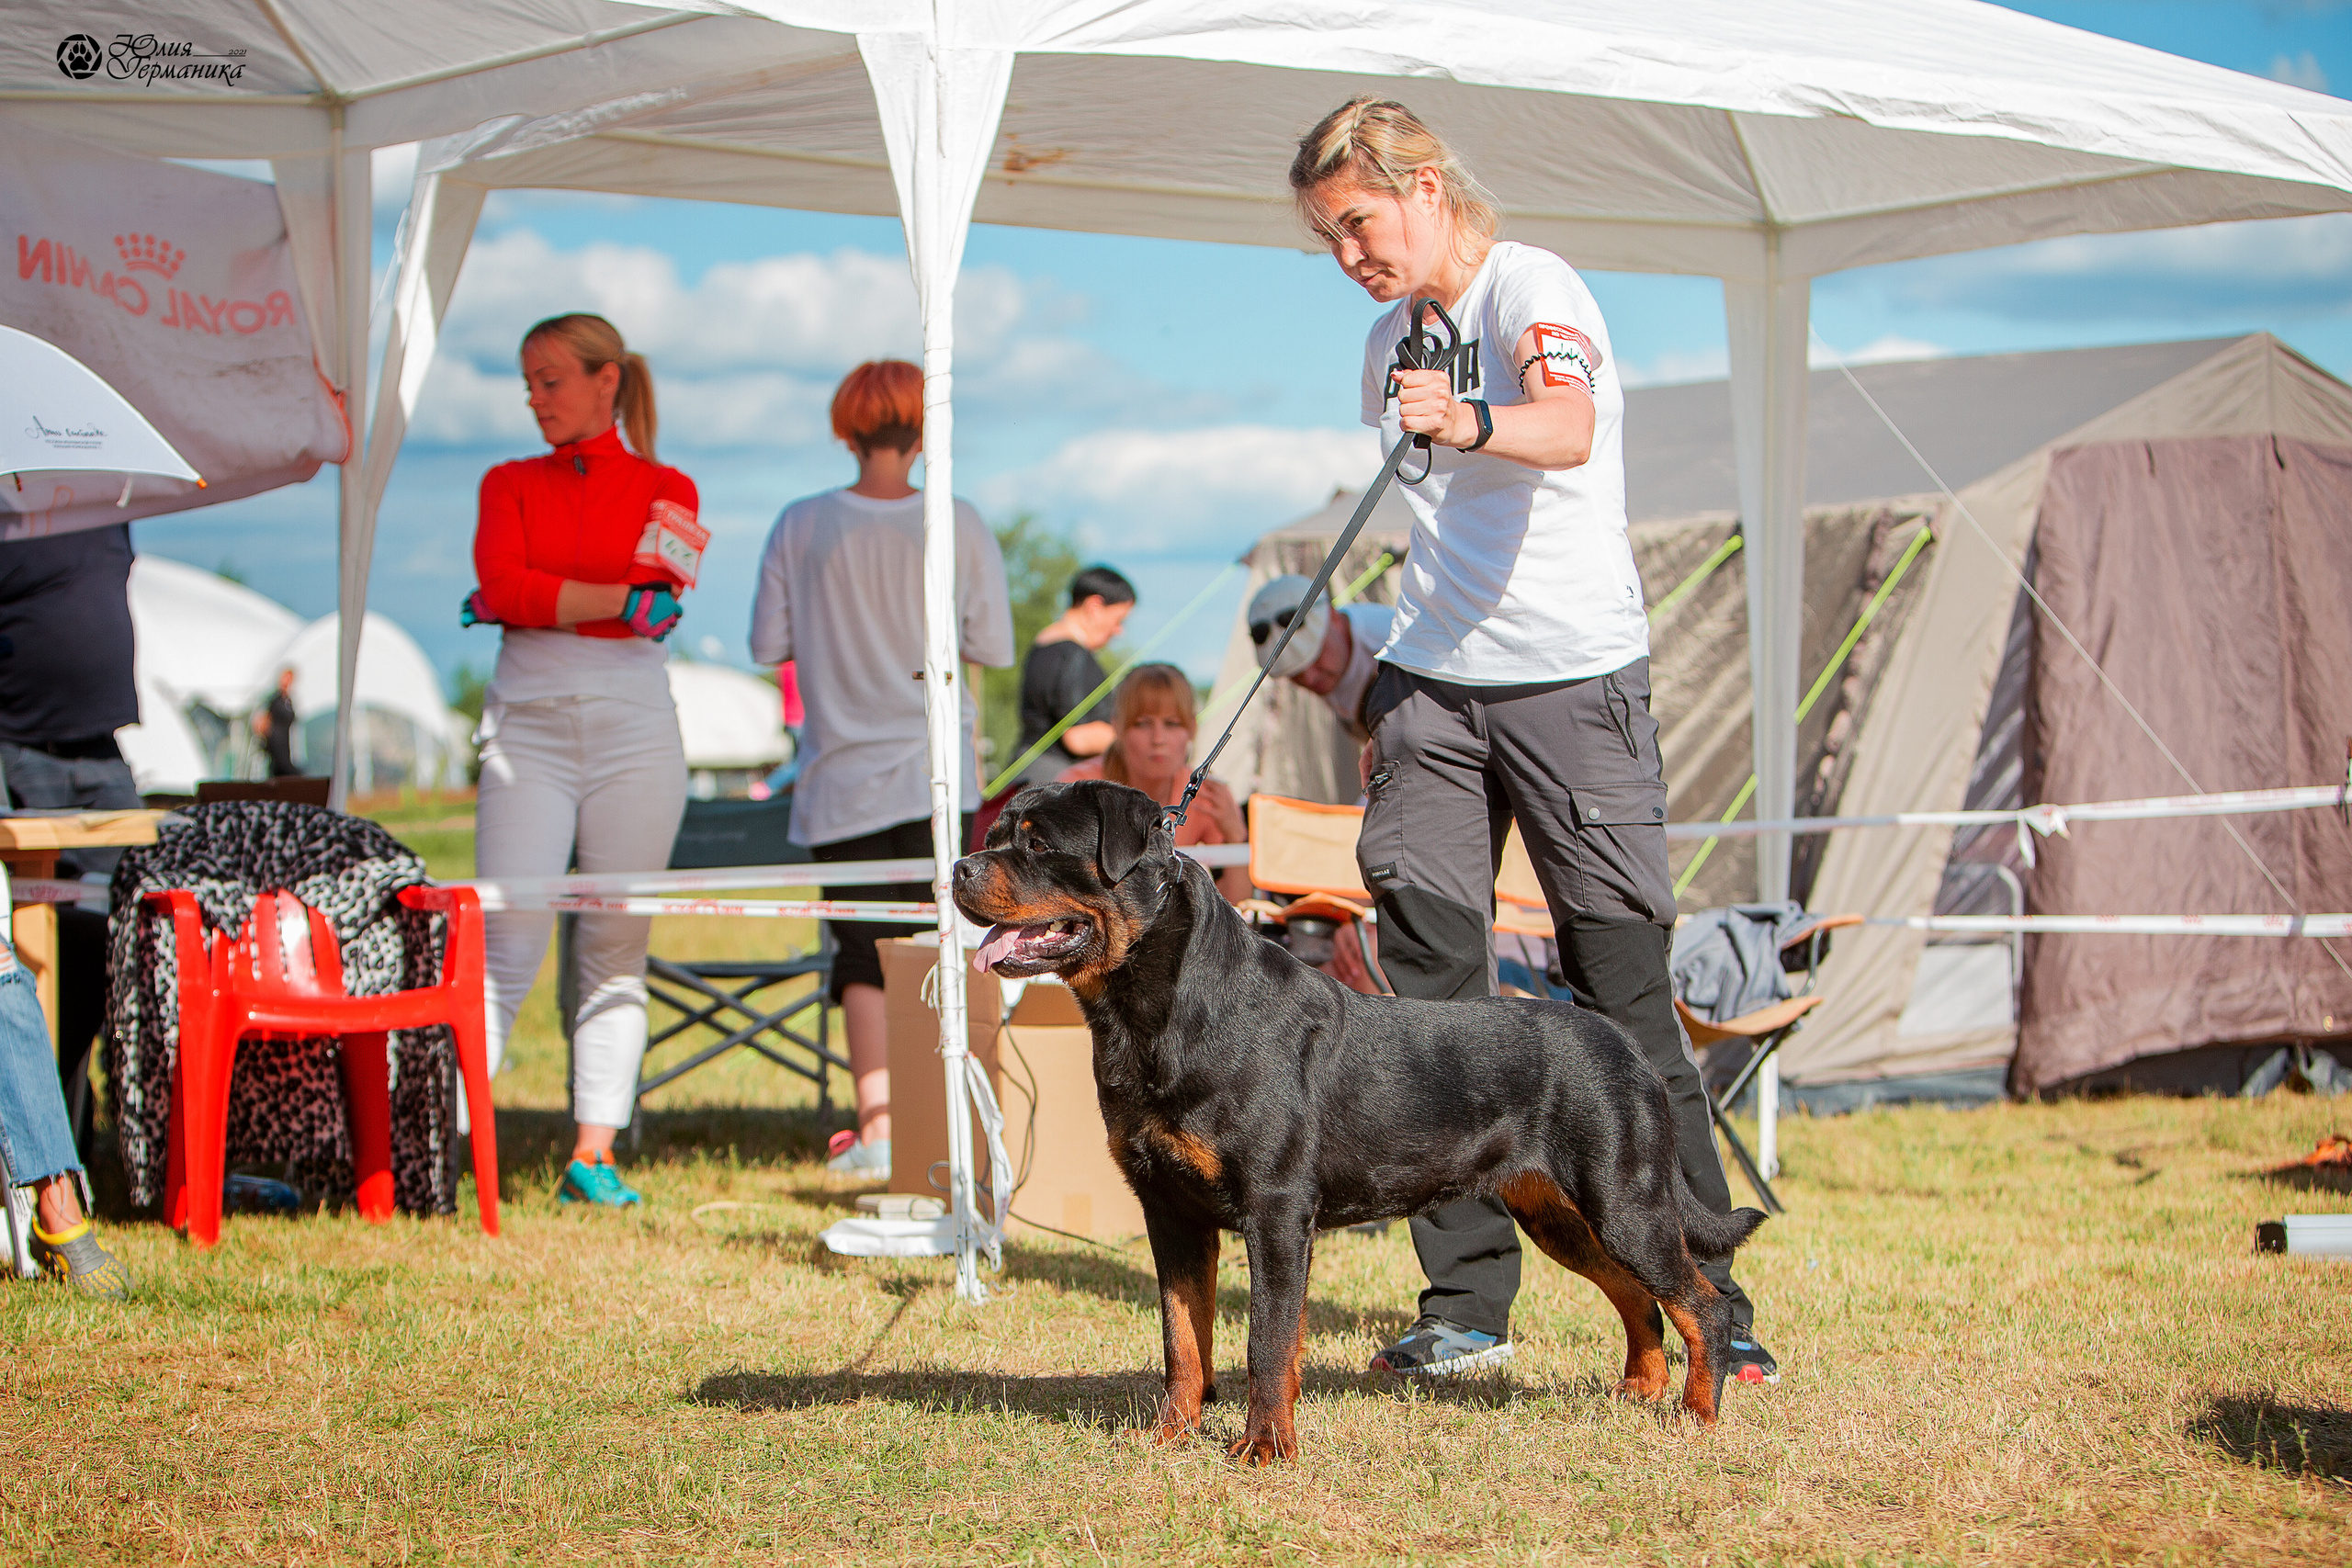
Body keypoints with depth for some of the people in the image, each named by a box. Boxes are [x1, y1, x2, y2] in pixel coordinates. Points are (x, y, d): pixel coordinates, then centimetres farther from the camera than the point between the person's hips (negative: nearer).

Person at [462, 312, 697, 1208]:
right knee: (507, 940, -11)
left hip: (632, 727, 0)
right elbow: (502, 585, -5)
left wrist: (539, 600, -10)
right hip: (526, 723, 0)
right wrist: (625, 599, -9)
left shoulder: (666, 489, 10)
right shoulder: (509, 484, 13)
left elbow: (659, 602, -6)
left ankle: (594, 1156, 1)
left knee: (617, 948, -1)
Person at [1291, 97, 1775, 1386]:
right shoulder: (1391, 343, 16)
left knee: (1624, 995, -6)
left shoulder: (1532, 289, -8)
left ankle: (1709, 1306, 2)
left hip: (1573, 677, -6)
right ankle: (1465, 1303, 4)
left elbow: (1568, 428, -30)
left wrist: (1476, 423, -51)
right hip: (1431, 686, 6)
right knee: (1431, 990, -2)